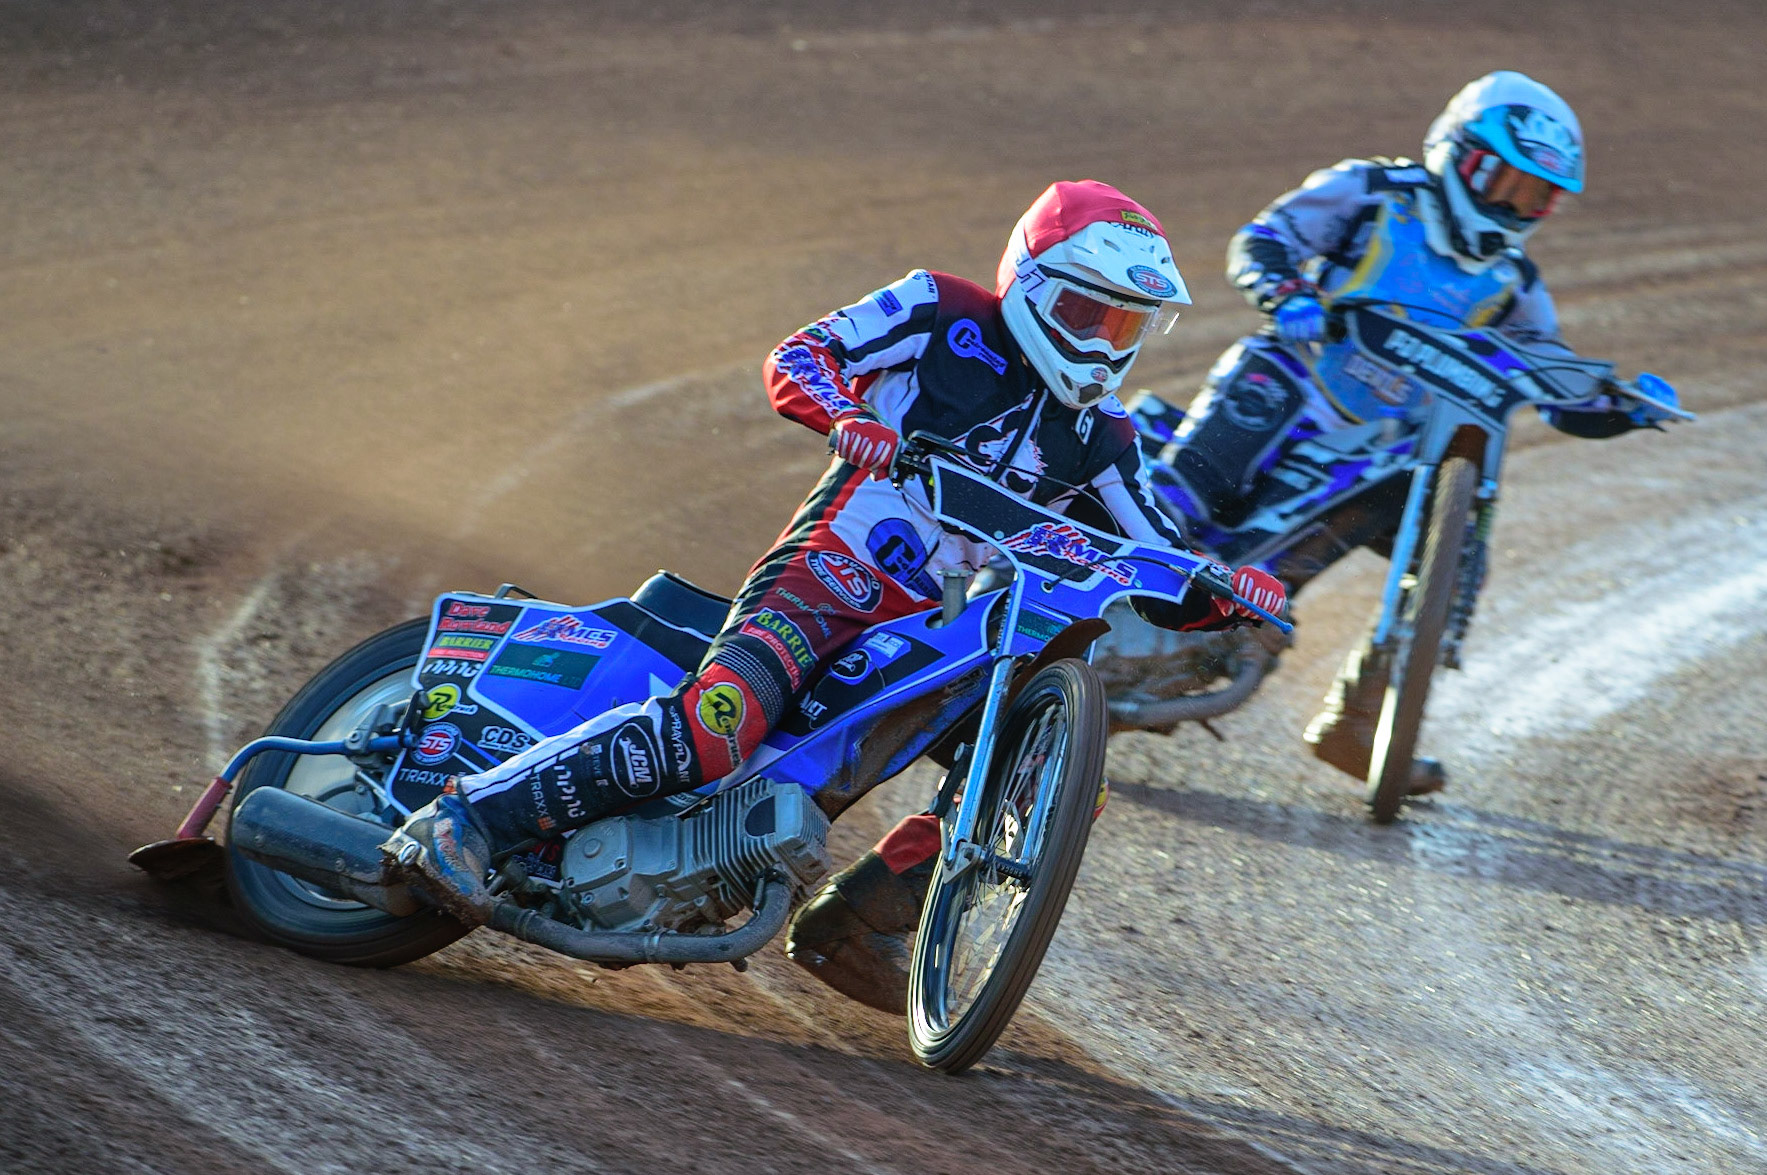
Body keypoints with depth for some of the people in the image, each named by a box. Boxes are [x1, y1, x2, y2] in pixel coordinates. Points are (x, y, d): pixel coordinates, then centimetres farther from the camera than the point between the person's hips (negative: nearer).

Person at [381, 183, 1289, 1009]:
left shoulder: (1100, 439, 14)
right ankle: (465, 819, -28)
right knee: (714, 728, -31)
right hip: (830, 571, -6)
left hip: (946, 631, 6)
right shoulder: (944, 314, 2)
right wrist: (845, 416, -25)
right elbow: (797, 358, -3)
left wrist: (1220, 593, -10)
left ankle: (854, 915, -5)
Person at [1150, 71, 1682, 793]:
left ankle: (1351, 721, 2)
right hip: (1295, 379, -5)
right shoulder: (1371, 193, 3)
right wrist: (1286, 295, -28)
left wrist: (1626, 406, -6)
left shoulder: (1510, 286, 16)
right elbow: (1263, 239, -6)